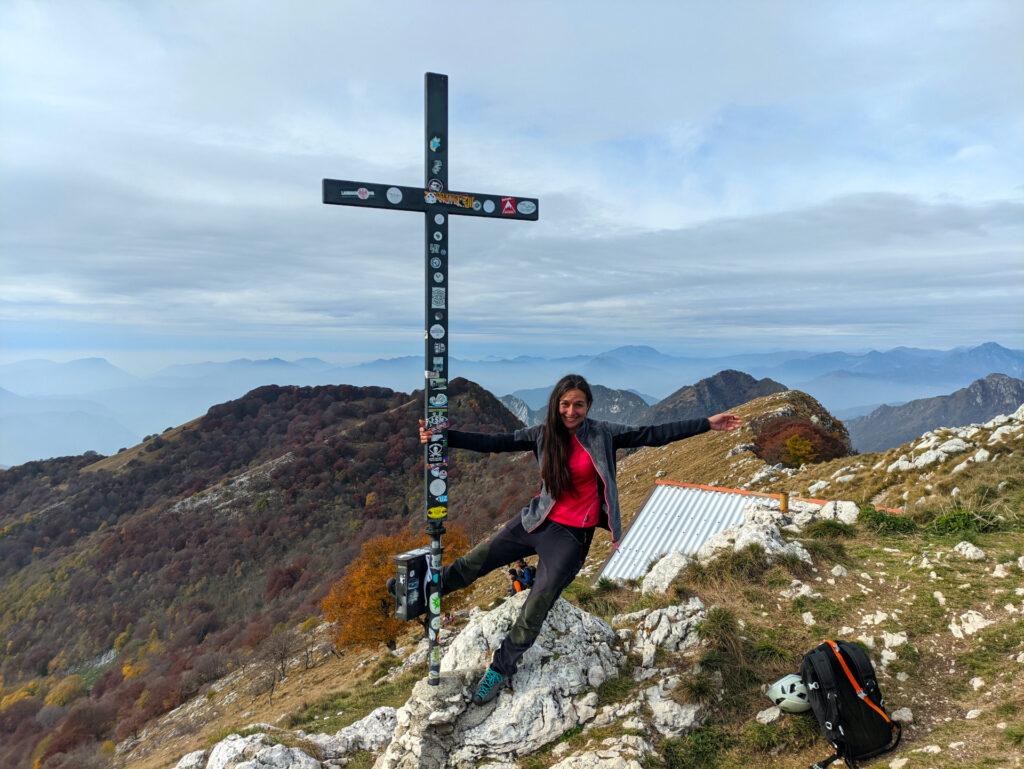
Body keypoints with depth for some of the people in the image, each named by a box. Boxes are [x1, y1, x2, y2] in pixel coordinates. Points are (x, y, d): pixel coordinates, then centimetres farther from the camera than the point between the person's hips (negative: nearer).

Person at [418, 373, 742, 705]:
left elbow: (653, 435, -6)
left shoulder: (603, 434, -7)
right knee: (470, 565, 1)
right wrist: (442, 436, -13)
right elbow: (493, 442, -5)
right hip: (536, 521, 3)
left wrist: (707, 424, -8)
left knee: (535, 609, -5)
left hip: (572, 534, -3)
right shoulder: (543, 435, -2)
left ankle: (501, 669, 15)